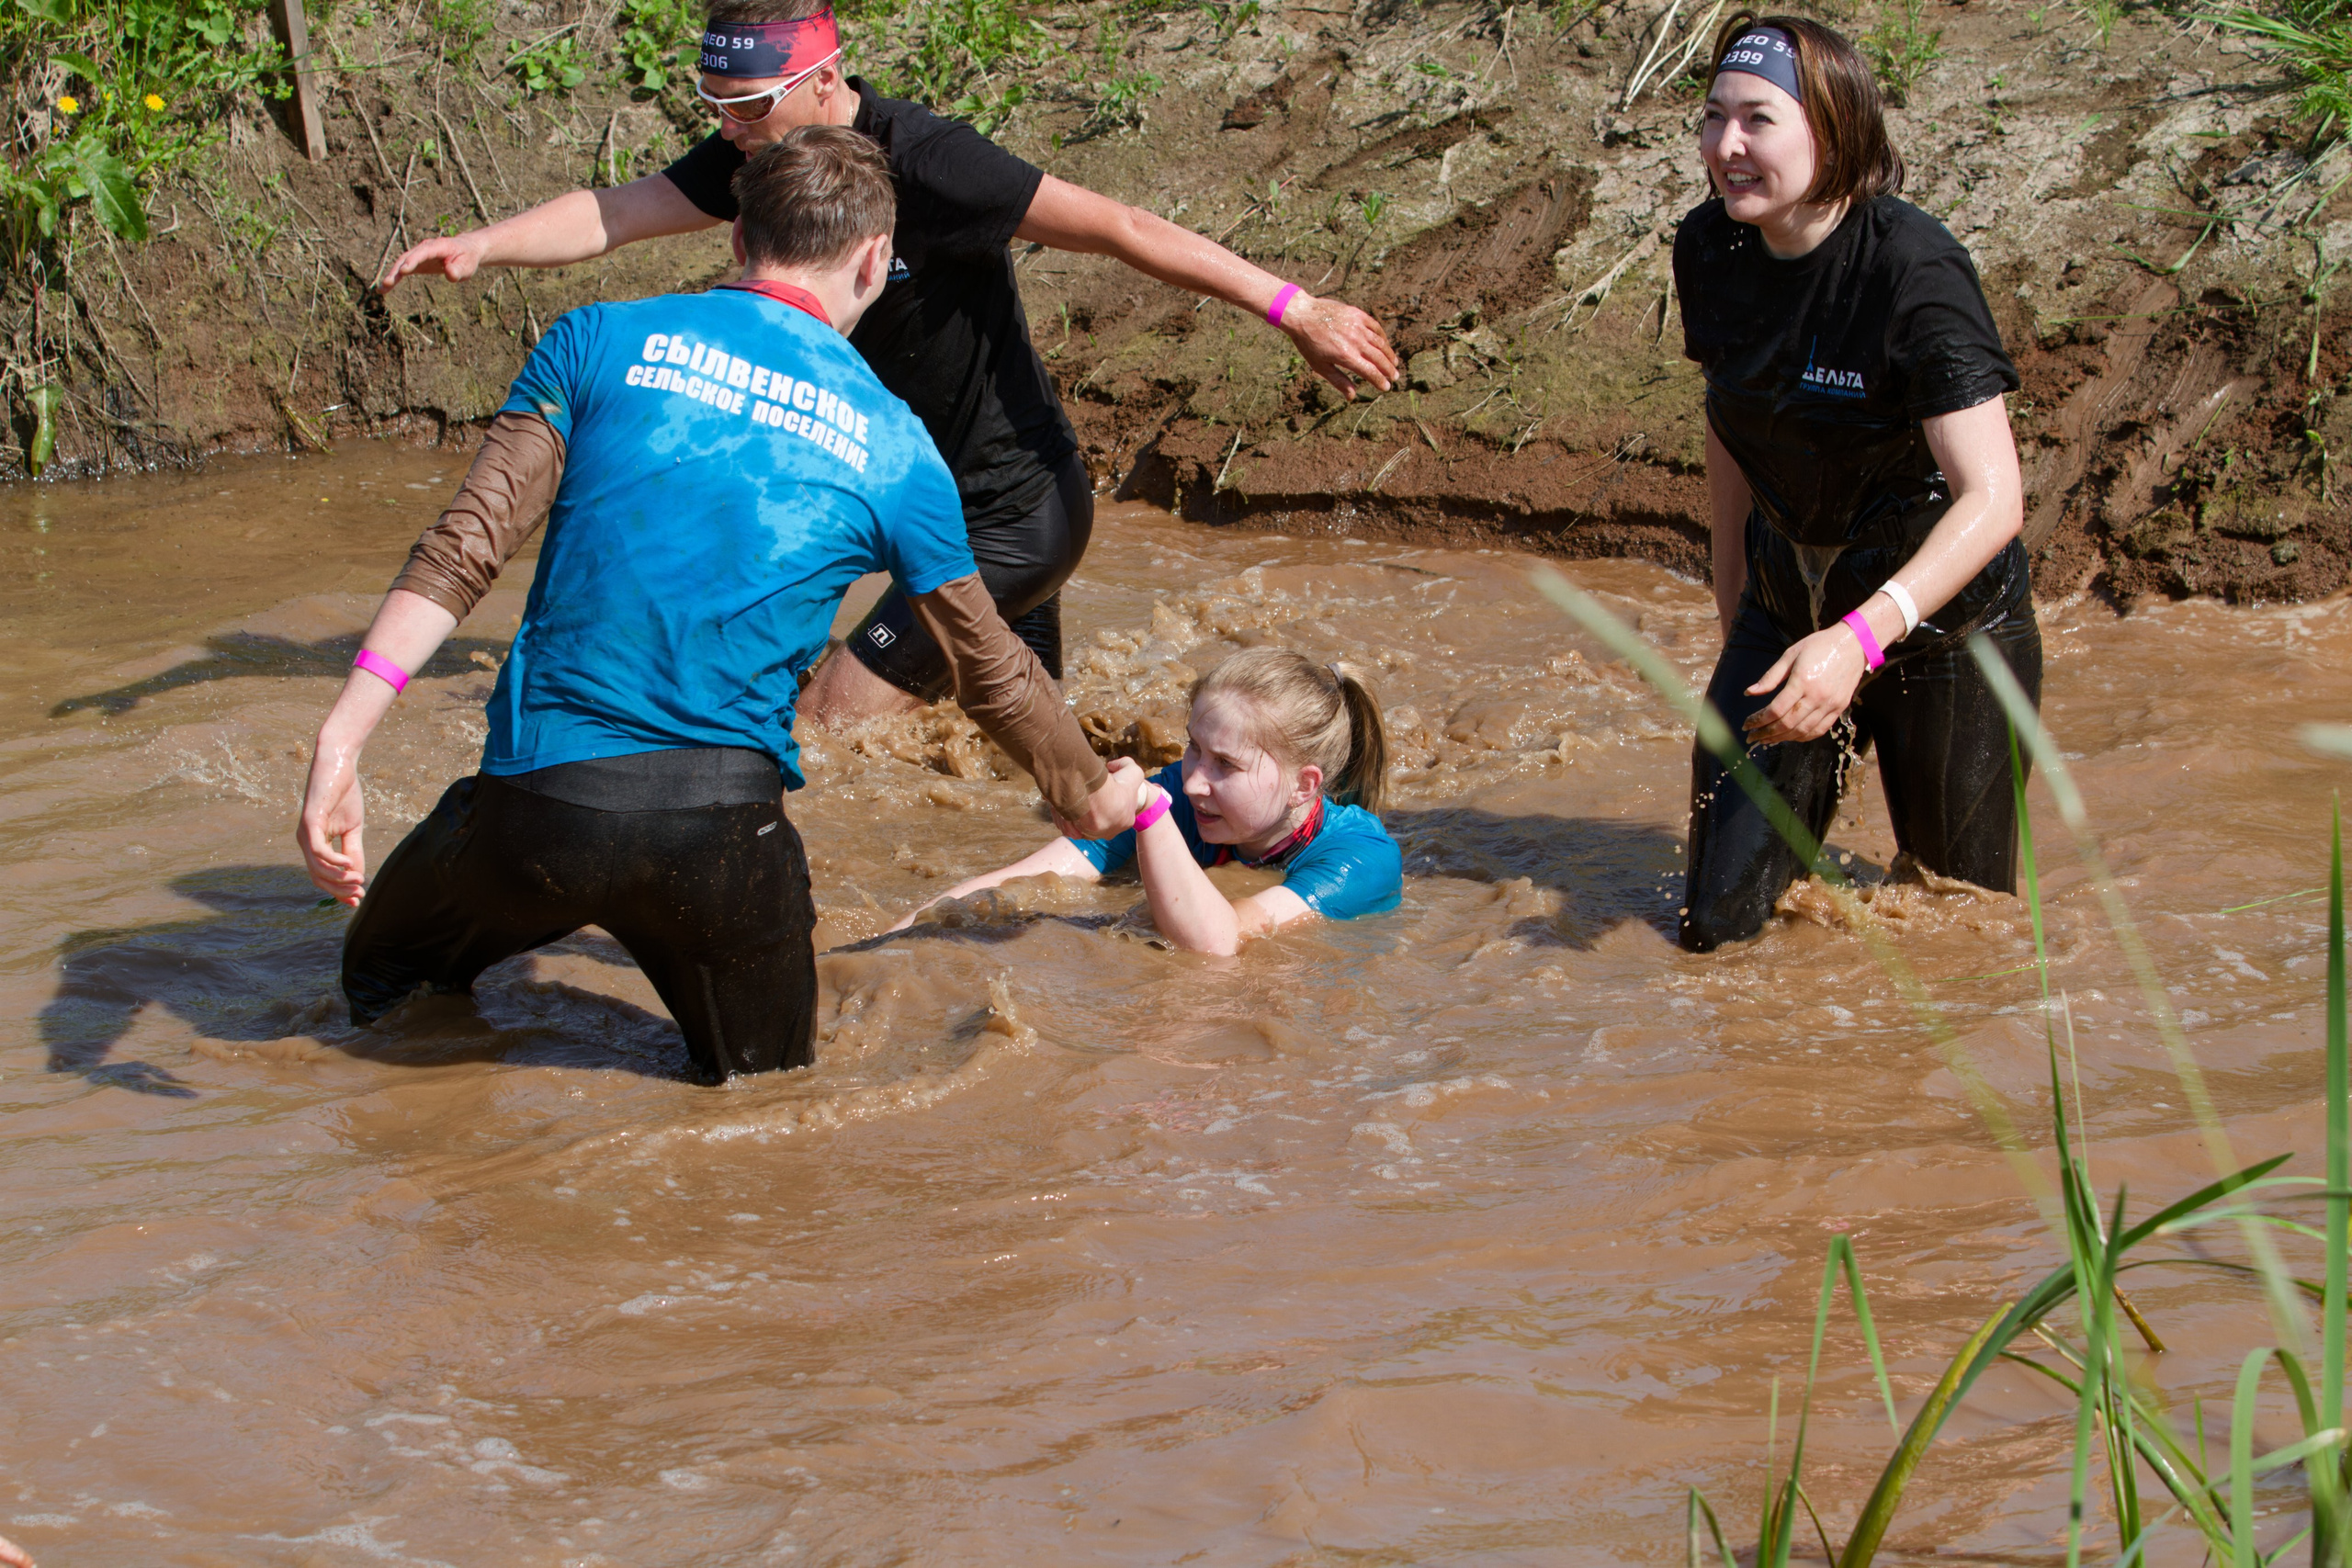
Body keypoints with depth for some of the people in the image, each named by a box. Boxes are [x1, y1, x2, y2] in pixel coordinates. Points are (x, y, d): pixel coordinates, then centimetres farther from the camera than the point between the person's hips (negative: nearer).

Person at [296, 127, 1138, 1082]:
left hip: (539, 802, 0)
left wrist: (343, 737, -10)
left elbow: (463, 549, -5)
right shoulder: (892, 448, 8)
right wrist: (1092, 801, 35)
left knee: (380, 975, 27)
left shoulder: (603, 342, 6)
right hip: (724, 830, 0)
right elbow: (993, 677, 17)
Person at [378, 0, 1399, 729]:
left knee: (842, 725, -10)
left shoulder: (925, 166, -26)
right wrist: (480, 246, -19)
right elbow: (616, 213, -3)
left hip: (1016, 511, -9)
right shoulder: (759, 156, -2)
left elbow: (1122, 230, -27)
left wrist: (1295, 311, -27)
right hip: (942, 496, 9)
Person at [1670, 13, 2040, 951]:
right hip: (1789, 608, 5)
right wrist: (1733, 612, 15)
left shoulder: (1913, 270, -26)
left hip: (1941, 617, -5)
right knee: (1719, 927, 1)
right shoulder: (1710, 251, -7)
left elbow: (1992, 499, -32)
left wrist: (1859, 640, -45)